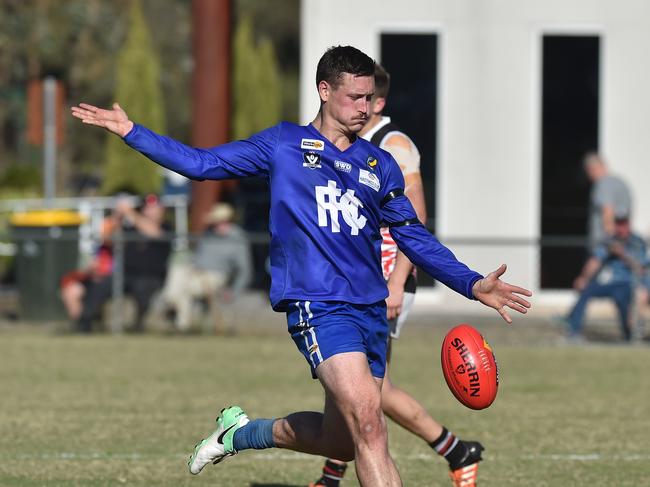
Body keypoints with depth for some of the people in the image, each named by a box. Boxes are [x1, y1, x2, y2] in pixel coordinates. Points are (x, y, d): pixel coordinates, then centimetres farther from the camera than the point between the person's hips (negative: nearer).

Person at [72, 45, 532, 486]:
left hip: (370, 310, 6)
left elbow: (416, 239, 19)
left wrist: (472, 284, 8)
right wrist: (131, 132, 3)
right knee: (369, 424, -20)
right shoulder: (284, 144, 6)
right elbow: (202, 163, 9)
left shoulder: (380, 165, 16)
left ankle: (240, 431, 34)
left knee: (341, 439, 8)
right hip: (317, 305, -5)